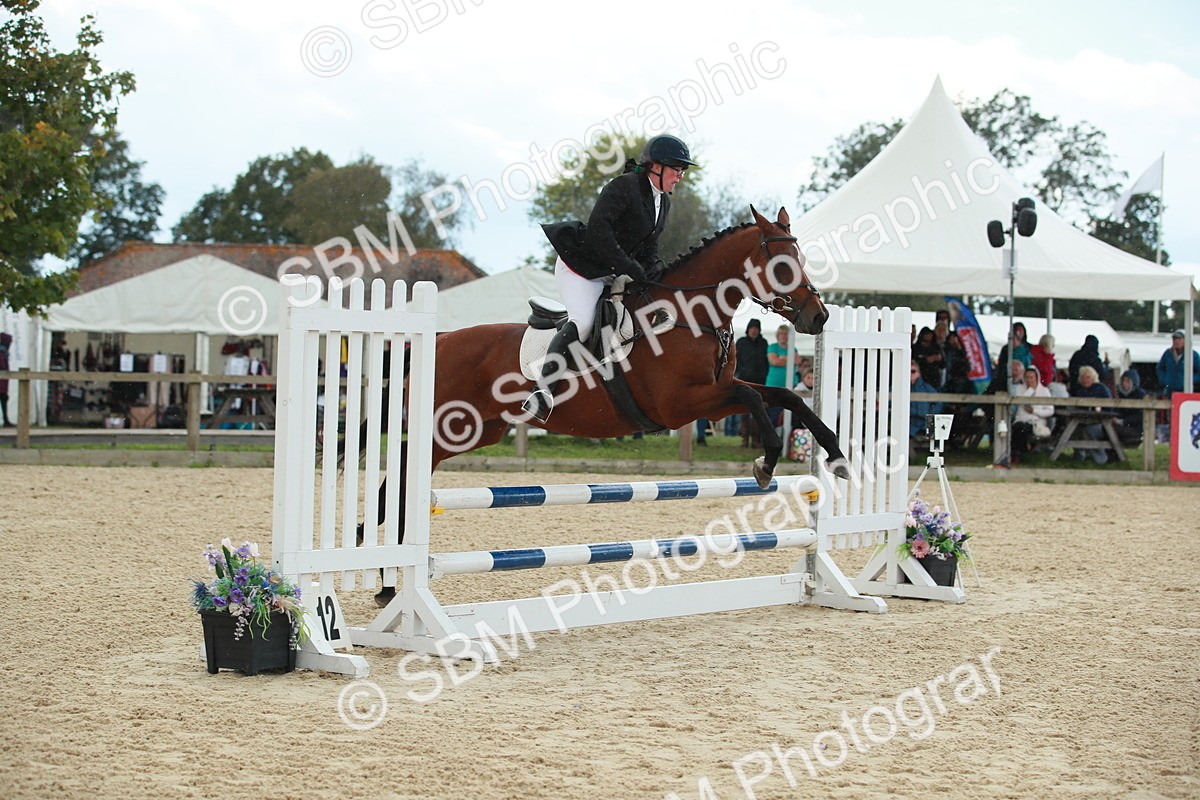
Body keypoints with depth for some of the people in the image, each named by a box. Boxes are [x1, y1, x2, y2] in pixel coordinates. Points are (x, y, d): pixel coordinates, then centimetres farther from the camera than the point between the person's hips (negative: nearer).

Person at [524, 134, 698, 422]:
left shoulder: (663, 202, 11)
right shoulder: (623, 187, -17)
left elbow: (649, 249, 16)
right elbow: (597, 231, -26)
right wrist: (630, 268, -24)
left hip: (613, 276, 10)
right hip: (579, 267, -10)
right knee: (582, 321, -28)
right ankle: (543, 390, -32)